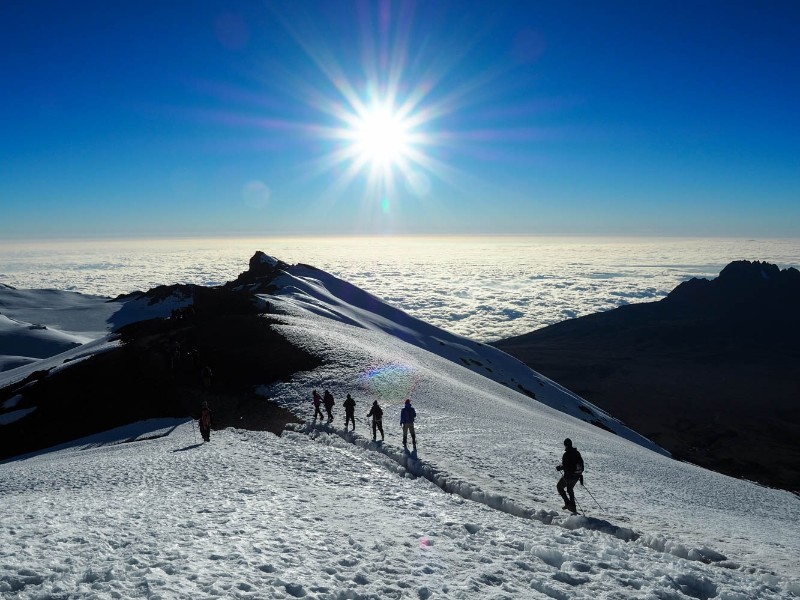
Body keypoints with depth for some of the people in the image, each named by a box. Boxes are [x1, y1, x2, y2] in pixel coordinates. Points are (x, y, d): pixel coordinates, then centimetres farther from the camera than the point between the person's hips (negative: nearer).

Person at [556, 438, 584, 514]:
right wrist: (580, 475, 22)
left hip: (569, 476, -7)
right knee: (570, 489, 26)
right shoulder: (577, 453, 7)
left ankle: (567, 503, 1)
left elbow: (565, 466, -21)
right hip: (577, 476, 7)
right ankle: (573, 508, 23)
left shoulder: (566, 454, -17)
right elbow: (582, 465, 13)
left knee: (559, 486, 14)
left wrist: (559, 468, -2)